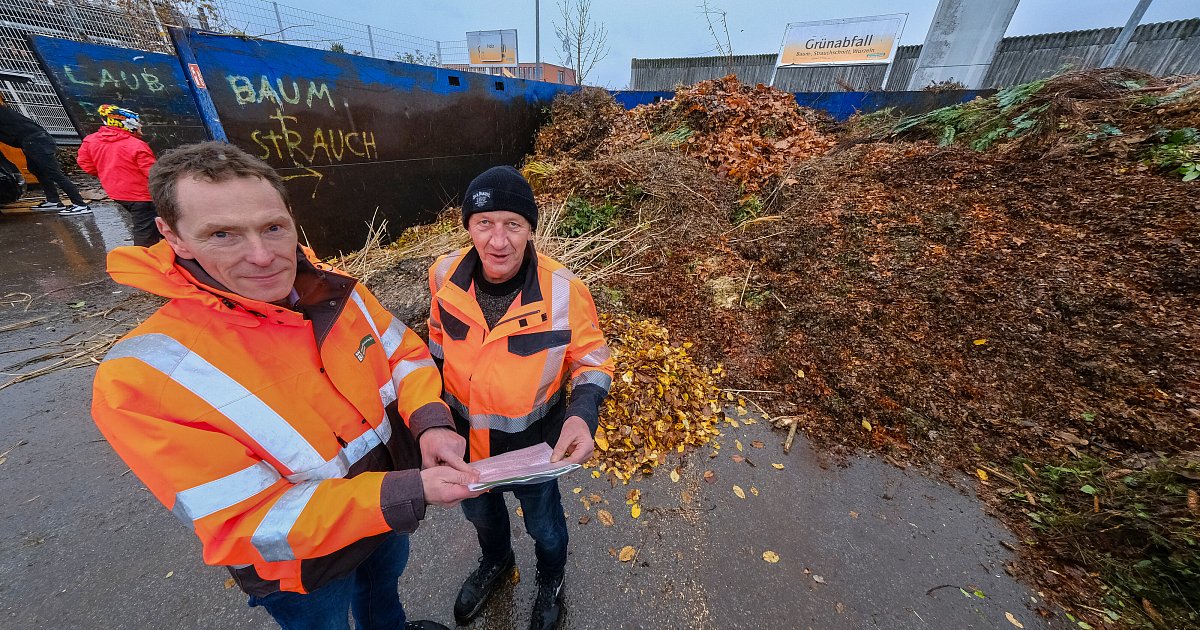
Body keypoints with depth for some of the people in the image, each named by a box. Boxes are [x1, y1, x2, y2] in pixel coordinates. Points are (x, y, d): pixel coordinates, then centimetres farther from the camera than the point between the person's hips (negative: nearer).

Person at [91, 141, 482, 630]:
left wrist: (429, 421, -26)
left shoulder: (335, 290, -18)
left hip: (391, 503, 5)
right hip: (301, 565, -4)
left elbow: (404, 351, -7)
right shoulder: (142, 377, -30)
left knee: (384, 579, 36)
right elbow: (249, 524, -29)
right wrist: (410, 493, -36)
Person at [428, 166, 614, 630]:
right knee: (479, 512, 33)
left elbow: (592, 362, -15)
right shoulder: (446, 276, -18)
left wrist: (582, 414, -33)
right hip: (464, 436, 4)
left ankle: (551, 579, 63)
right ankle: (495, 560, 69)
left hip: (533, 442, -3)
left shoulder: (564, 291, -28)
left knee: (543, 523, 26)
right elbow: (439, 345, 1)